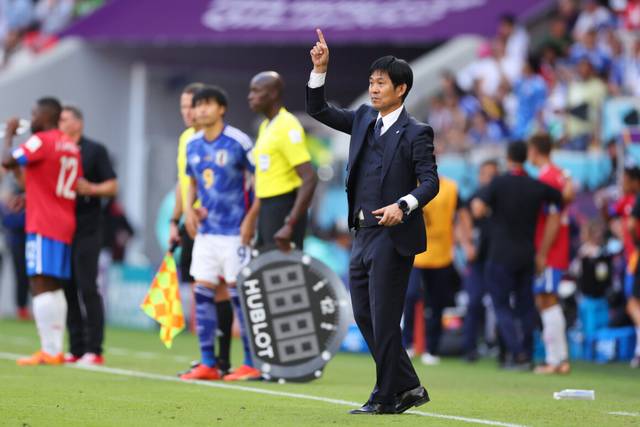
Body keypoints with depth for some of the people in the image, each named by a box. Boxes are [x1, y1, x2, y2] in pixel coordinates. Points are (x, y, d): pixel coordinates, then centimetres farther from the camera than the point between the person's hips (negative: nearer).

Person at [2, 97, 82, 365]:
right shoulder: (71, 147, 16)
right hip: (65, 225, 8)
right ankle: (56, 349, 9)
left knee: (40, 284, -11)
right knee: (54, 288, 11)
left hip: (43, 226, -8)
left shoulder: (41, 141, -9)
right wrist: (28, 196, 25)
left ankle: (49, 351, -16)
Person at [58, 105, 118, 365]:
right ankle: (76, 349, 8)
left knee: (87, 288, -9)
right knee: (68, 290, 4)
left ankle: (94, 349, -7)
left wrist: (90, 188, -18)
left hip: (87, 230, -5)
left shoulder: (94, 151, 2)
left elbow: (112, 187, -1)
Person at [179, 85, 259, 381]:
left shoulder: (238, 142, -9)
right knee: (202, 293, 3)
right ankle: (207, 363, 8)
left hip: (234, 232, -6)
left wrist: (251, 218, -13)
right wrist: (189, 209, 5)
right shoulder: (193, 145, 9)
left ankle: (251, 363, 1)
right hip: (205, 231, 6)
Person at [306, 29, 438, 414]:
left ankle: (386, 397, 4)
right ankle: (408, 387, 18)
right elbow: (319, 111, 15)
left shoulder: (416, 133, -7)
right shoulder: (364, 119, 13)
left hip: (393, 236, -8)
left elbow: (430, 181, -12)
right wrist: (320, 69, 3)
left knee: (384, 318, -5)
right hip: (363, 234, 8)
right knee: (364, 317, 10)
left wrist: (403, 206, -28)